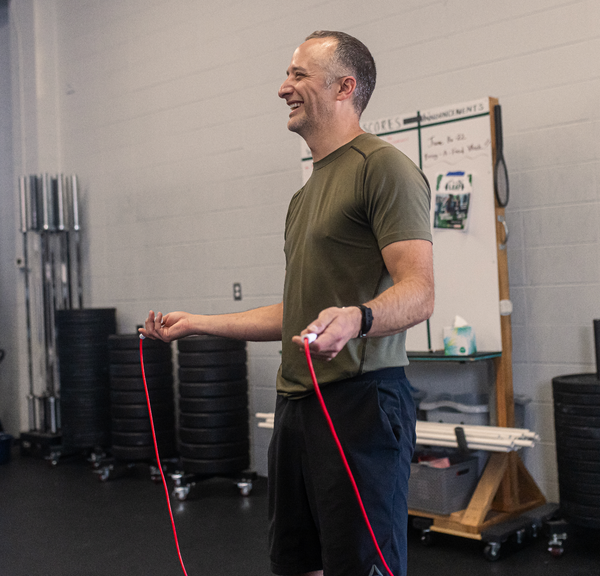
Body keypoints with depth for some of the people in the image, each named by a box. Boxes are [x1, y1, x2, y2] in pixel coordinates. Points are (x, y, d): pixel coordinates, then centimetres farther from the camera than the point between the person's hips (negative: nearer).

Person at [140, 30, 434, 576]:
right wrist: (198, 323, 25)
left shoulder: (383, 166, -8)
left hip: (361, 399, -9)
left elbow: (418, 294, -18)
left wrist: (356, 318, -38)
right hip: (296, 403, 9)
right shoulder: (306, 193, 21)